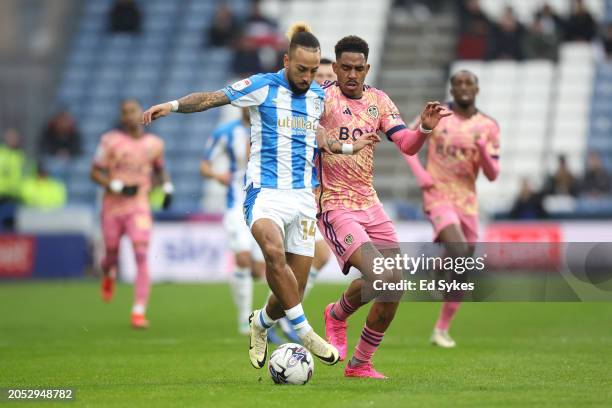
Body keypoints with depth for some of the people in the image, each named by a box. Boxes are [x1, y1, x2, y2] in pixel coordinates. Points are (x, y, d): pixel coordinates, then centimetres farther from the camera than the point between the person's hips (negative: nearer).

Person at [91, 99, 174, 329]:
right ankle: (109, 275, 53)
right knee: (112, 255, 13)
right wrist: (117, 186, -17)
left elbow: (160, 169, 24)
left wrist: (167, 186, 5)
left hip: (139, 207, 0)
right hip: (113, 206, 0)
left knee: (142, 257, -15)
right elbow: (95, 173, -3)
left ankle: (139, 312, -16)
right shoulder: (111, 141, -4)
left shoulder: (154, 144, 6)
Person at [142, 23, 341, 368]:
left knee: (294, 288, 1)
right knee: (274, 252, -34)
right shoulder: (263, 87, -4)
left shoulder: (320, 97, 11)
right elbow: (212, 98, -6)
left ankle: (261, 323, 33)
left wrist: (318, 187, 22)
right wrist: (174, 105, -21)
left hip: (303, 197, 5)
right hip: (265, 192, -5)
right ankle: (304, 332, -24)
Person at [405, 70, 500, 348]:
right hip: (438, 196, -4)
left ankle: (442, 329, 20)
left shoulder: (488, 127, 4)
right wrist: (419, 173, -7)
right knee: (459, 251, -26)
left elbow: (492, 175, 2)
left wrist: (483, 151, -18)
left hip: (467, 202, 4)